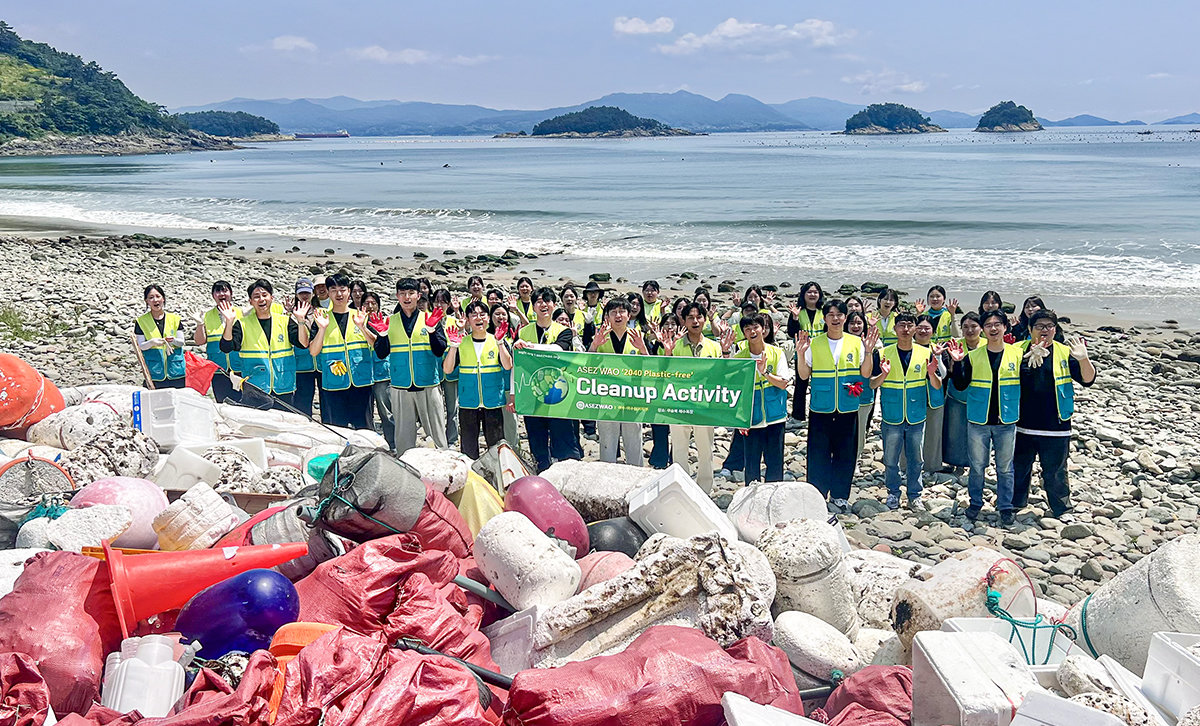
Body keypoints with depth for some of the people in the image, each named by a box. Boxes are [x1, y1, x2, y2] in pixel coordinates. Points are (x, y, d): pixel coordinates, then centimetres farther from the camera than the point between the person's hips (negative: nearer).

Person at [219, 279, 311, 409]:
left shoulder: (285, 321, 9)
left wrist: (300, 320, -16)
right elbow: (226, 347, -5)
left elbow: (303, 343, -2)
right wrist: (229, 323, -18)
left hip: (283, 390, 2)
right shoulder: (243, 324, 5)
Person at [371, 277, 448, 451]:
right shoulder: (390, 321, 8)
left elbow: (439, 351, -6)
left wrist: (432, 331, -20)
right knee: (403, 436, 6)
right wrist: (382, 334, -16)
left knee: (437, 434, 0)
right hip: (401, 388, 1)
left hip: (428, 386, -1)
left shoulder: (430, 319, 4)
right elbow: (381, 354, 1)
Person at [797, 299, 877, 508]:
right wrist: (800, 354, -13)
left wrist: (868, 352, -12)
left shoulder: (856, 342, 4)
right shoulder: (814, 344, 2)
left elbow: (865, 374, 2)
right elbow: (804, 375, 1)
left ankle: (839, 495, 20)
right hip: (820, 408, -1)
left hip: (847, 409, 1)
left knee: (845, 453, 7)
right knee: (818, 453, 1)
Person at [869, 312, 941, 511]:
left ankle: (914, 494, 24)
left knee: (915, 459, 9)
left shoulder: (925, 353, 1)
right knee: (890, 459, 7)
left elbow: (937, 386, 1)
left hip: (917, 418, 1)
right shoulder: (883, 354, -1)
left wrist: (932, 374, -20)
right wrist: (883, 374, -23)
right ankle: (893, 493, 24)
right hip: (891, 418, -1)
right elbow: (872, 384, -3)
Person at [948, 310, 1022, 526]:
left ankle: (1005, 507, 20)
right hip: (978, 421, 0)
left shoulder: (1018, 354, 0)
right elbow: (960, 385, -4)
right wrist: (958, 362, -16)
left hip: (1007, 421, 0)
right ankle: (975, 503, 25)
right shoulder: (973, 356, 0)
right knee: (977, 465, 9)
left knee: (1005, 467, 8)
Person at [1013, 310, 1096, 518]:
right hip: (1023, 425, 1)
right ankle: (1016, 503, 35)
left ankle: (1063, 510, 24)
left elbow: (1088, 379, -6)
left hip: (1055, 428, -1)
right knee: (1019, 467, 15)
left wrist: (1083, 359, -28)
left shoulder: (1065, 353, 0)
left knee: (1054, 472, 6)